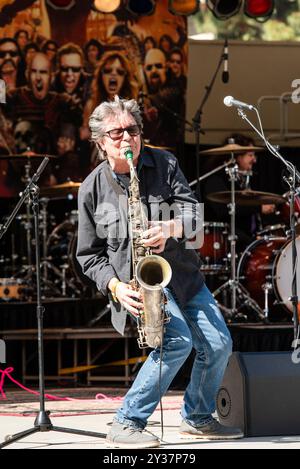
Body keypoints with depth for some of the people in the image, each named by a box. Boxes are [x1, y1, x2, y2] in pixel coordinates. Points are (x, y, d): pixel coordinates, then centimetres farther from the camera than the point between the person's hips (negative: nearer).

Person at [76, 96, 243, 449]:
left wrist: (168, 228, -29)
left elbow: (193, 211, -8)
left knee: (218, 344, -5)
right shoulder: (92, 189, -2)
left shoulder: (164, 164, 2)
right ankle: (125, 425, -17)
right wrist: (115, 286, -14)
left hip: (182, 273, 4)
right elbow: (89, 254, 3)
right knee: (178, 340, -26)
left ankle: (197, 418, 21)